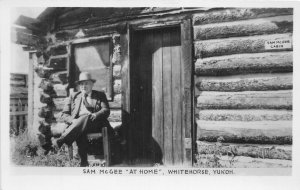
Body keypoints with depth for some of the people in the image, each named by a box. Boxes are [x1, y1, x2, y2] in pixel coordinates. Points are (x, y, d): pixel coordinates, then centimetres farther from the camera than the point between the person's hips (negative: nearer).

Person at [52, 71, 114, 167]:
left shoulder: (100, 95, 20)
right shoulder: (73, 96, 24)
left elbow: (106, 110, 5)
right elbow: (64, 114, 16)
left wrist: (96, 115, -19)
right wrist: (73, 121, -9)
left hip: (95, 124, -1)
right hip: (77, 125, 1)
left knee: (86, 118, -36)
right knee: (80, 133, -37)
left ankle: (61, 140, -44)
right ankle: (84, 162, -41)